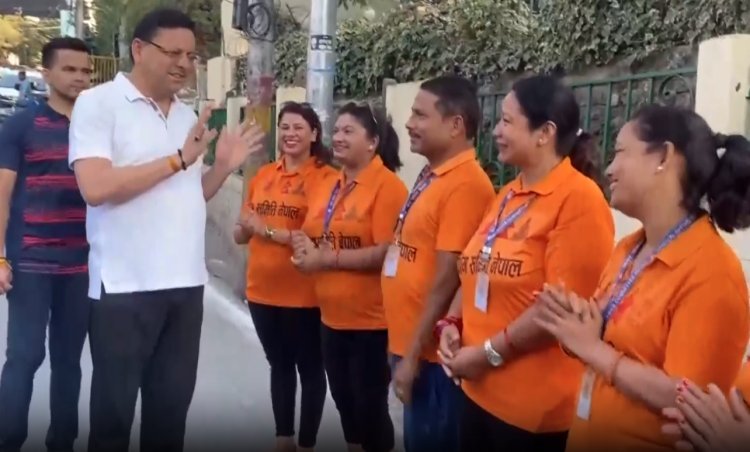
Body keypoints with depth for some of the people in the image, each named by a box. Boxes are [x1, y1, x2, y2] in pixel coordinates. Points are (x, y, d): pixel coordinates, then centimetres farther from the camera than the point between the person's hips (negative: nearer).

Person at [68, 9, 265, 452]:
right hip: (125, 286, -6)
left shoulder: (189, 115, 13)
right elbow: (96, 187, -20)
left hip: (186, 284, 6)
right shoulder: (98, 102, -6)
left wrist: (224, 167, 5)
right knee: (114, 408, 6)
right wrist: (178, 159, -15)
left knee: (172, 406, 15)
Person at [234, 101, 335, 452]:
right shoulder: (263, 175, 9)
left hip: (303, 294, -6)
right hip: (262, 289, 6)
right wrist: (245, 228, -9)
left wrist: (269, 230, -19)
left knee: (309, 368, 8)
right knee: (279, 365, 19)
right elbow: (241, 233, 14)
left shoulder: (326, 177, -10)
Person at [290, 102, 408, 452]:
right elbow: (306, 235, 18)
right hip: (333, 318, 8)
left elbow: (386, 252, -22)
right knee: (344, 401, 19)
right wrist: (303, 247, -5)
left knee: (370, 406, 4)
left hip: (372, 320, -8)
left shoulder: (388, 185, -14)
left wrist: (328, 258, -19)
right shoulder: (328, 187, 11)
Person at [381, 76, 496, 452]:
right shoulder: (431, 177, 9)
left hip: (432, 353, -9)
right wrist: (405, 346, 15)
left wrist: (413, 355, -17)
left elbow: (446, 280, -21)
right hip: (411, 344, 9)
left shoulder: (466, 184, -19)